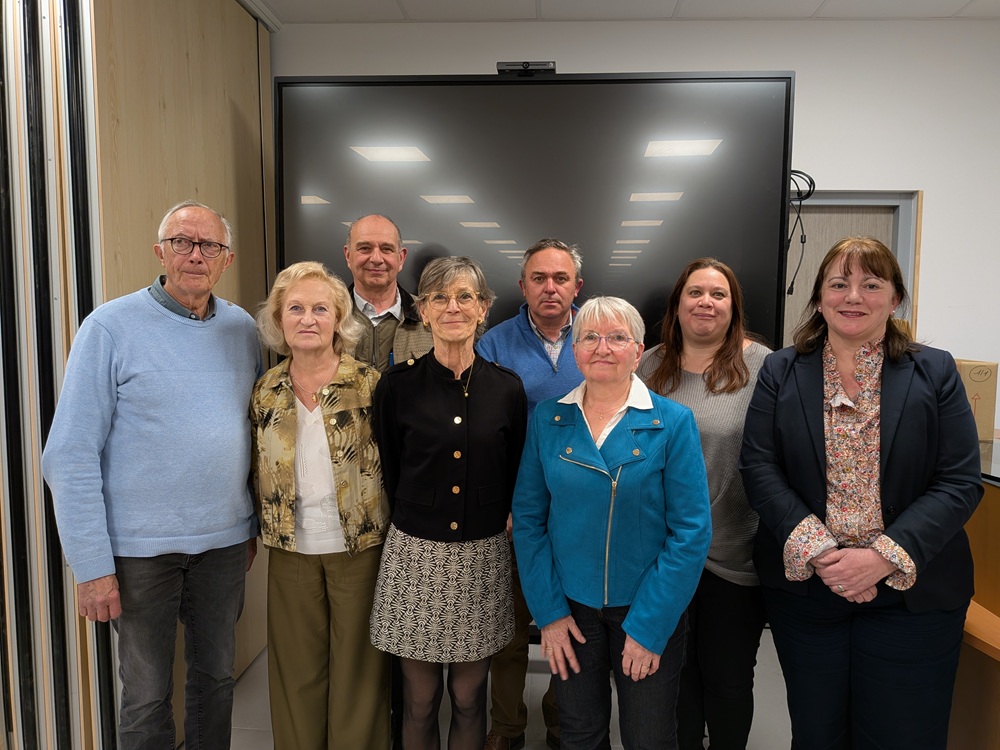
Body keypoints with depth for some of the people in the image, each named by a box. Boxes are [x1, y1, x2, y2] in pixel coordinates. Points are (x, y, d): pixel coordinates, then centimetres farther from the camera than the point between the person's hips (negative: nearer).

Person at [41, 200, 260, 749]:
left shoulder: (242, 329, 3)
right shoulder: (111, 327, -10)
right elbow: (69, 456, -11)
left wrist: (251, 525, 10)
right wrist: (92, 564, -13)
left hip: (225, 540, 4)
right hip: (141, 546, -3)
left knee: (216, 677, 18)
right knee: (147, 694, 11)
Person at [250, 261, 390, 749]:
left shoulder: (369, 384, -8)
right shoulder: (266, 392, 3)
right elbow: (259, 473, 11)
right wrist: (255, 534, 11)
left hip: (359, 548, -3)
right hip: (291, 551, 3)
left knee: (358, 670, 11)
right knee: (297, 670, 16)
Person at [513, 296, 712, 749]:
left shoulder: (673, 423, -11)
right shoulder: (547, 420, -3)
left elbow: (691, 531, -12)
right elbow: (528, 518, -1)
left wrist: (649, 626, -14)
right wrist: (548, 610, -6)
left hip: (648, 610, -1)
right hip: (570, 606, 2)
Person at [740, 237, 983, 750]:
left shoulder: (935, 373, 0)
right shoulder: (781, 371, 2)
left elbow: (960, 482, -5)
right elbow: (759, 468, -5)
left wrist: (884, 557, -17)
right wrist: (816, 550, -17)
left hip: (912, 593, 0)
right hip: (803, 586, 1)